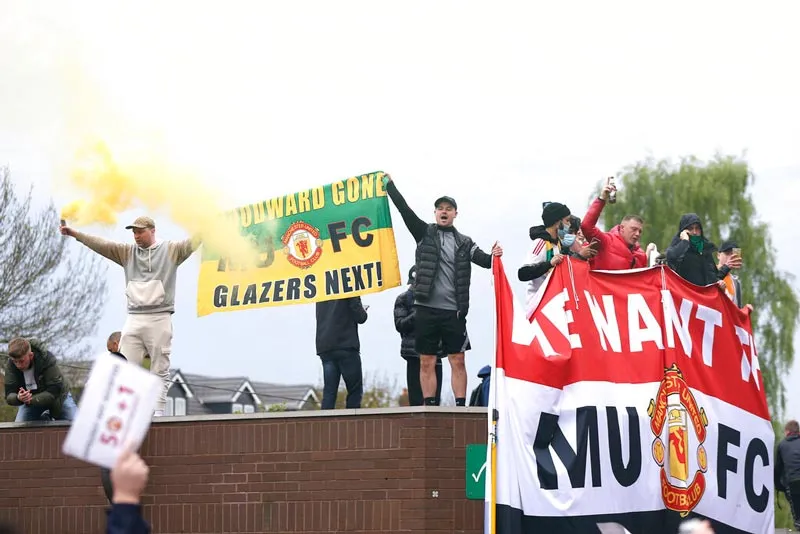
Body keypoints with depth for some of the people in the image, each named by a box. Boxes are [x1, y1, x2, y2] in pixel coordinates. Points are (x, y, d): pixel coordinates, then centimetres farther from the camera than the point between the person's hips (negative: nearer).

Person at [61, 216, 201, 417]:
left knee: (160, 370, 0)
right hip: (134, 318, 3)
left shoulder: (171, 250, 4)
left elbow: (191, 243, -7)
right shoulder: (127, 252, 13)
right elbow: (100, 245, 9)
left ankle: (159, 412, 3)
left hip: (160, 318, -3)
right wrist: (74, 233, 2)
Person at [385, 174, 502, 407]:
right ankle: (429, 407, 5)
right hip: (427, 308, 0)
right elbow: (404, 209, 0)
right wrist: (390, 184, -7)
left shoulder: (464, 243, 11)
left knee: (458, 361, -1)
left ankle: (461, 407, 0)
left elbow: (483, 260, -2)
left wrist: (494, 256, -24)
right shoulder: (425, 233, 8)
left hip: (454, 310, 0)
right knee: (426, 362, 1)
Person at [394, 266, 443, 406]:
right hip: (414, 354, -4)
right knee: (416, 400, -8)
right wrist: (417, 315, -14)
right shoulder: (403, 299, 8)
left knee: (435, 399, 1)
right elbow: (399, 325, -2)